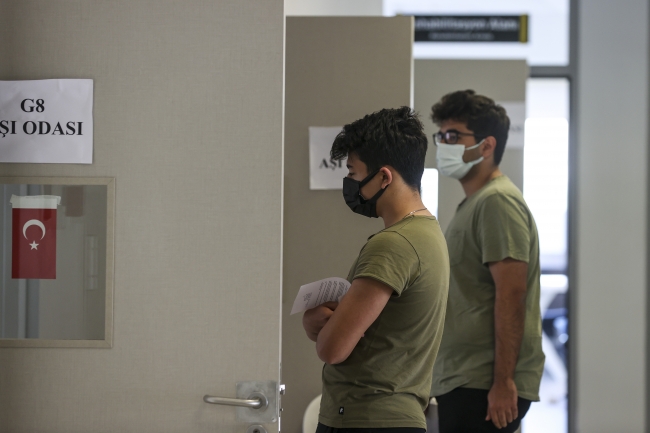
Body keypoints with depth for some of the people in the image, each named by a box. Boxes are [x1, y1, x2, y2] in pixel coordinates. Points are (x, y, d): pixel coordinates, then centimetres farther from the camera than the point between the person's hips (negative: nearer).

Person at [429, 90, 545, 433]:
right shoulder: (473, 203, 21)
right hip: (462, 382, 10)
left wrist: (502, 382, -23)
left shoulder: (497, 201, -11)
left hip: (484, 388, -10)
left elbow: (511, 295, -19)